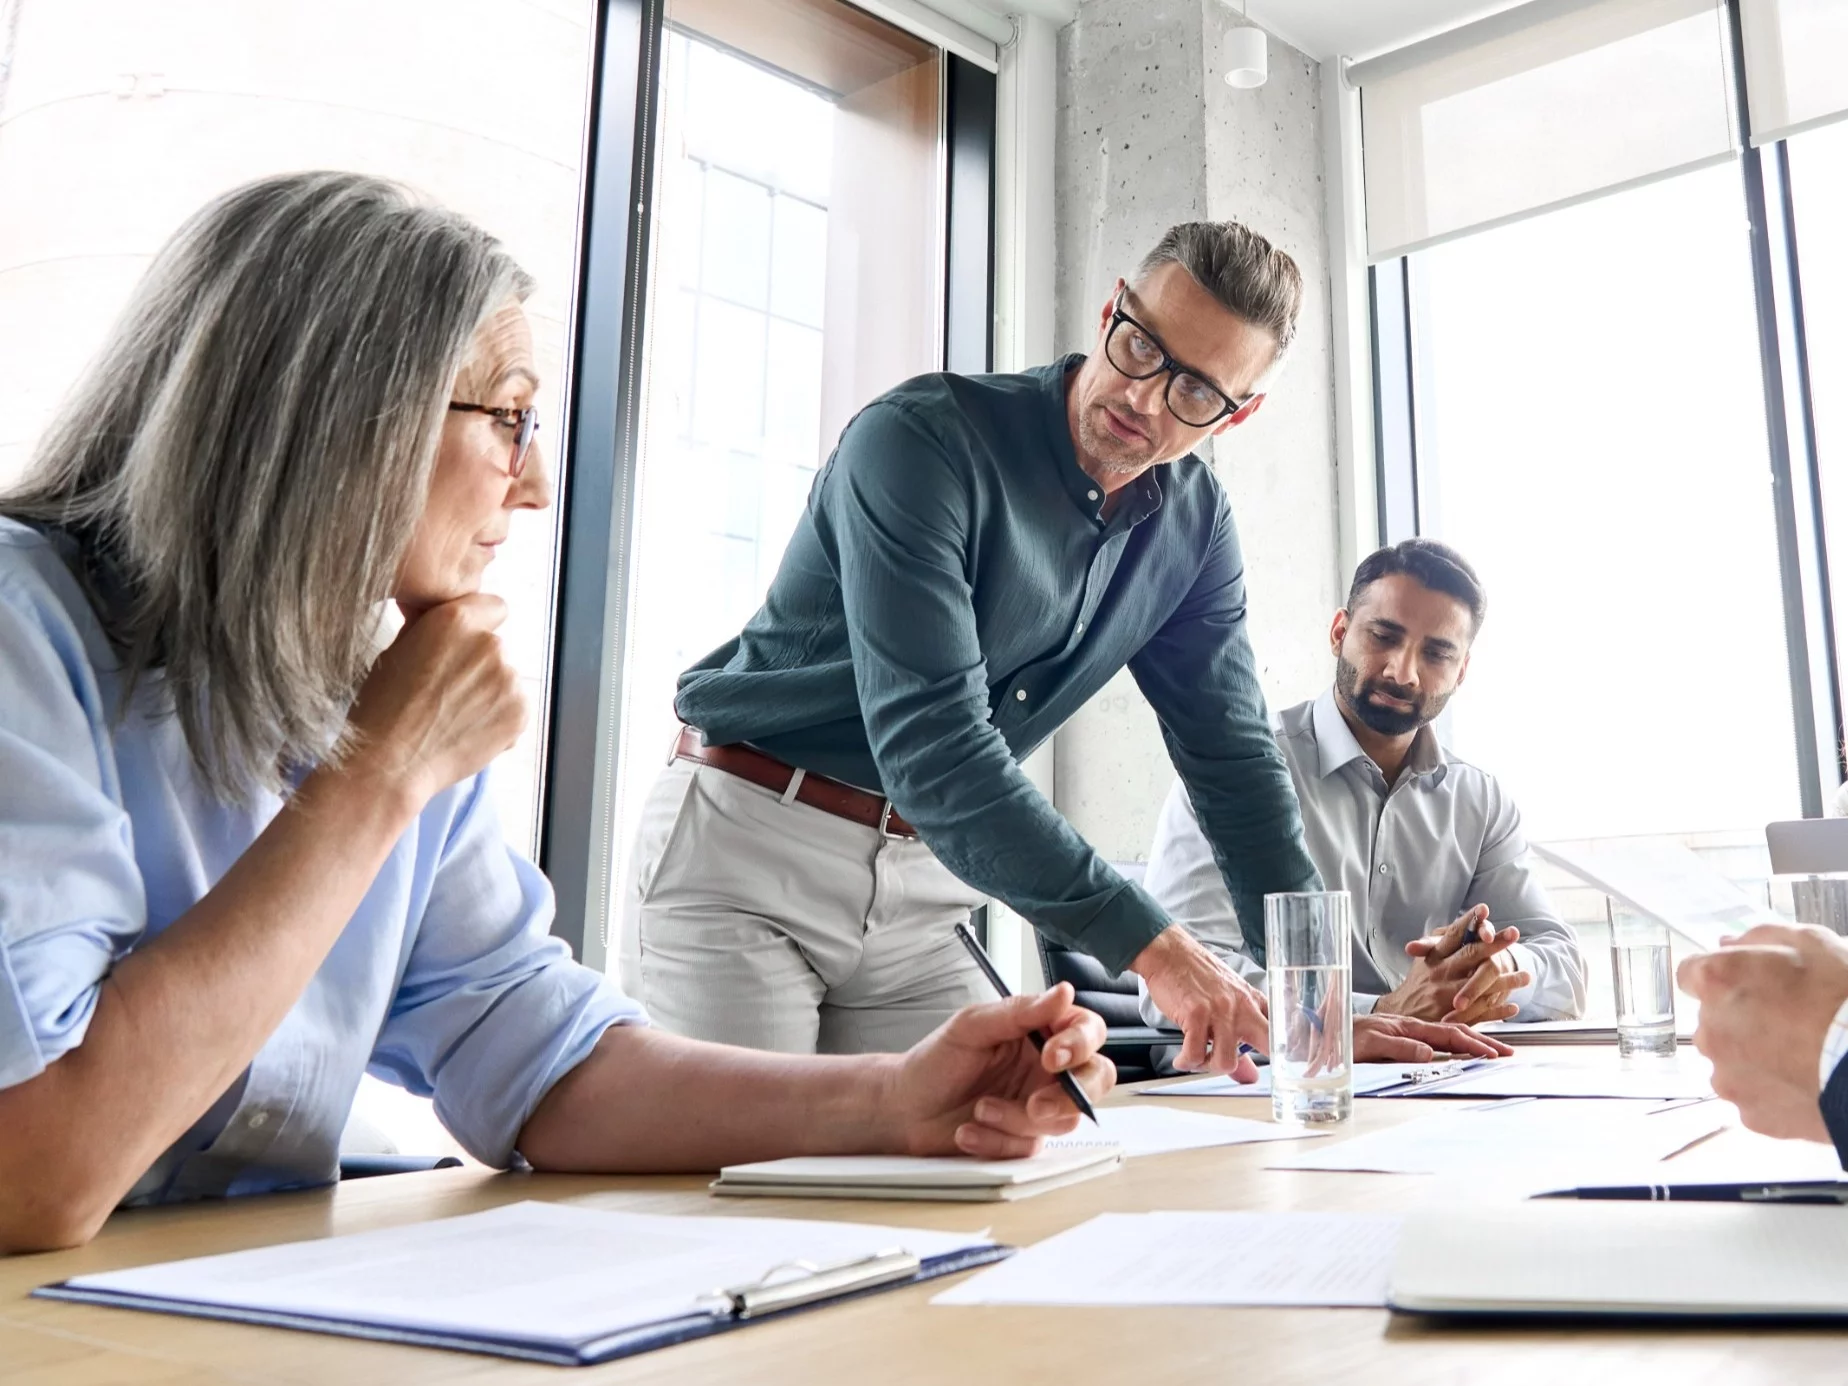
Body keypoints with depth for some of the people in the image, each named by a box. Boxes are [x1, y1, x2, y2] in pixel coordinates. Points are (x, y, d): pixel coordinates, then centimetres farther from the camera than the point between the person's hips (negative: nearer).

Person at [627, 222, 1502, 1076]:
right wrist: (1153, 947, -32)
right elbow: (932, 744, -29)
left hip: (918, 898, 6)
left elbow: (1233, 758, 4)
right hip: (741, 856, -5)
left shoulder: (1194, 524, 1)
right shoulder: (923, 440, -21)